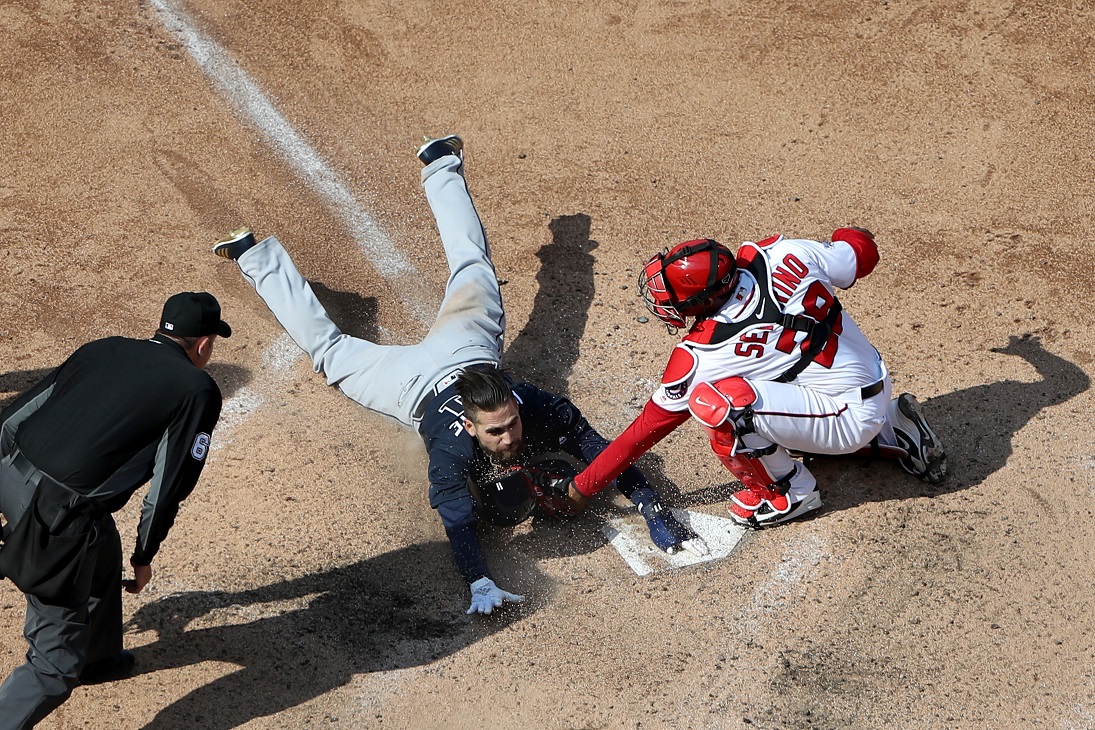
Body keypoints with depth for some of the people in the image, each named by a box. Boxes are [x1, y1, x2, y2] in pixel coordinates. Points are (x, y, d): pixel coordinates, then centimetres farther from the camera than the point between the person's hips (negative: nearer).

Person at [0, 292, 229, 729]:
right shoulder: (198, 390, 0)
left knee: (101, 550, 35)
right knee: (56, 663, 6)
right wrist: (144, 557, 12)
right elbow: (169, 486, -2)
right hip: (56, 516, -8)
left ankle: (97, 658, 54)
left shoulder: (105, 349, 16)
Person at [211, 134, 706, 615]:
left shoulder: (544, 411, -38)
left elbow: (607, 456, -33)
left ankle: (439, 166, 42)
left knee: (474, 271, 26)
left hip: (469, 351, 4)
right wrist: (480, 586, -62)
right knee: (329, 349, 16)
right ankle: (254, 256, 31)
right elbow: (459, 522, -48)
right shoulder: (454, 449, -44)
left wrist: (657, 514, -40)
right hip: (415, 384, -3)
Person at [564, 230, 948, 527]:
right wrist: (849, 238, 28)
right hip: (879, 380, 9)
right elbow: (864, 254, 3)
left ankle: (790, 492, -1)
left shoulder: (704, 353, -21)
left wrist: (581, 487, -2)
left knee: (713, 400, -22)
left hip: (852, 419, -9)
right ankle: (894, 431, 25)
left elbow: (651, 425, -12)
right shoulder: (784, 252, -10)